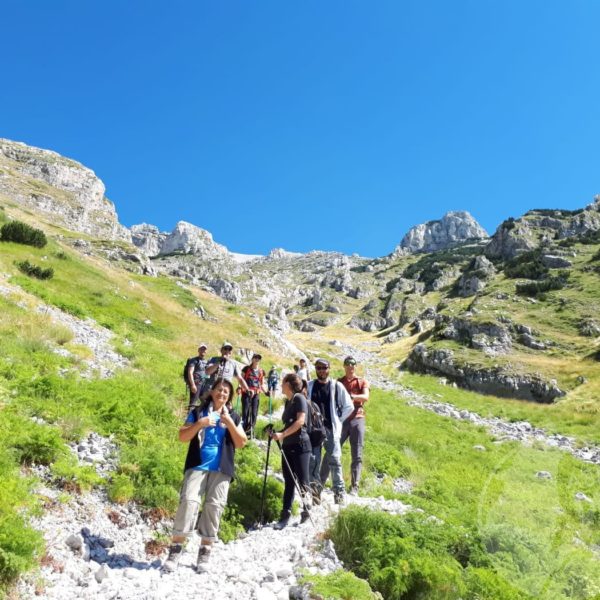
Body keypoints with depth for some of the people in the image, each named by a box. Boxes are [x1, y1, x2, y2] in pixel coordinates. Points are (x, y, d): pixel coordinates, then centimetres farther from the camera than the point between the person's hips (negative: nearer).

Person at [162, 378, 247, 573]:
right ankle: (175, 548, -6)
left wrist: (230, 423, -7)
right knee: (188, 501, -13)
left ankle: (205, 552, 6)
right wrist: (200, 423, -12)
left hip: (221, 469, 1)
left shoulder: (233, 417, 12)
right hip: (197, 465, -1)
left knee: (214, 506, -2)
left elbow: (241, 443, 5)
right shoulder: (198, 412, 9)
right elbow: (182, 437, 3)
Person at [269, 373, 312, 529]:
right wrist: (277, 433, 4)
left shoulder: (299, 398, -7)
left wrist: (282, 434, -23)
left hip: (300, 445, -8)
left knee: (302, 480, -4)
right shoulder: (288, 401, 17)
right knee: (289, 482, 7)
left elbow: (300, 421, -18)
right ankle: (285, 515, 8)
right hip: (287, 446, 8)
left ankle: (307, 509, 13)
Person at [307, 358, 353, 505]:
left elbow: (349, 407, 6)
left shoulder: (337, 386, 1)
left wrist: (337, 421, 3)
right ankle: (314, 491, 8)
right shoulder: (309, 386, 7)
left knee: (334, 460, -4)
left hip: (331, 429, -2)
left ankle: (339, 492, 5)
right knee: (313, 460, 0)